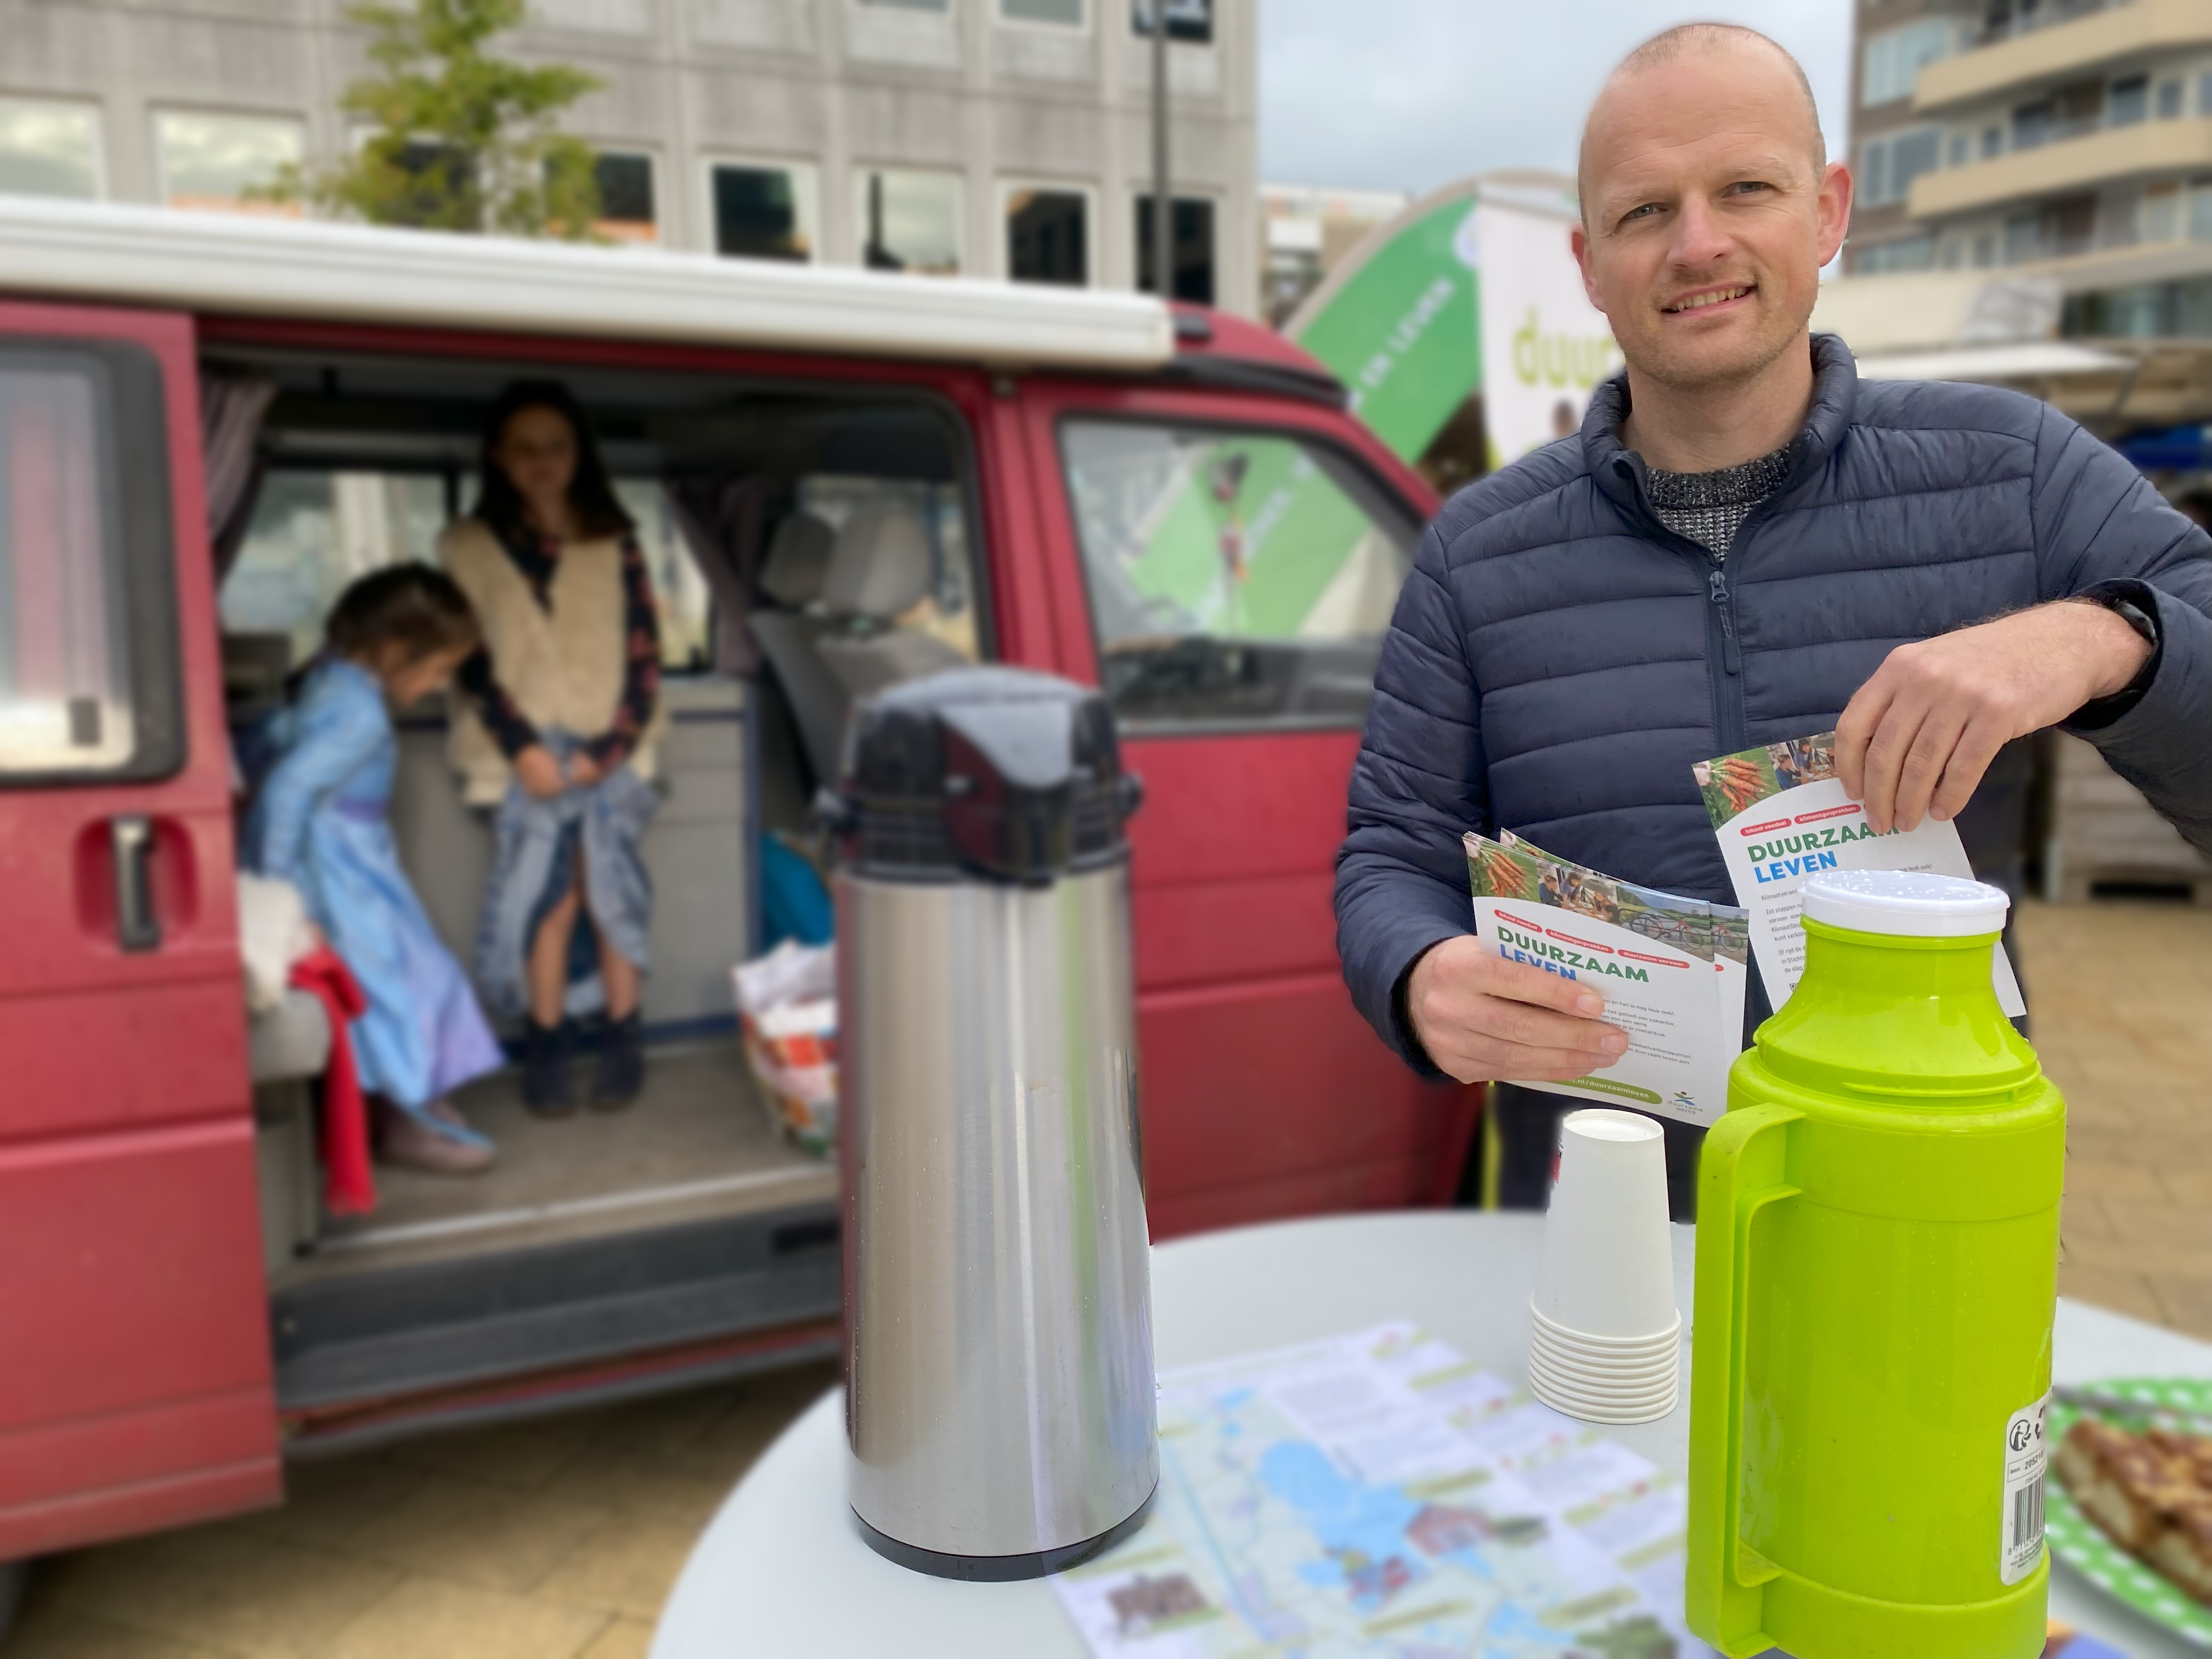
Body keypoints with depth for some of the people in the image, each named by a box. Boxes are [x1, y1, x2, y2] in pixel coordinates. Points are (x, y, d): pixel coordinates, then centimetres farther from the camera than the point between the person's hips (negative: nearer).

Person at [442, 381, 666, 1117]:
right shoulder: (469, 547, 7)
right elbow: (472, 661, 2)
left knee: (610, 889, -9)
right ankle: (546, 1048, 2)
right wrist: (523, 748, -10)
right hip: (527, 753, 0)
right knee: (549, 893, -10)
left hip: (609, 747, 0)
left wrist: (610, 747, -8)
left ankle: (621, 1043, 4)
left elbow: (644, 653, 4)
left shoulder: (615, 543, 8)